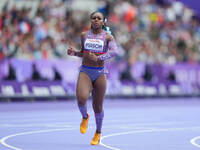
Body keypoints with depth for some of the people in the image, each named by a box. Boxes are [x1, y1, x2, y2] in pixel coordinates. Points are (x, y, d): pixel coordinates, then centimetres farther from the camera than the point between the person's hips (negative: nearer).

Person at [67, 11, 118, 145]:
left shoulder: (108, 37, -1)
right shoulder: (84, 35, 9)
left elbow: (114, 51, -18)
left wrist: (98, 58, -27)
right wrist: (75, 53, 3)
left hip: (100, 73, -1)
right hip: (85, 72, 1)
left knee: (98, 107, 5)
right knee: (82, 98, -25)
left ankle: (98, 133, 30)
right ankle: (85, 117, 9)